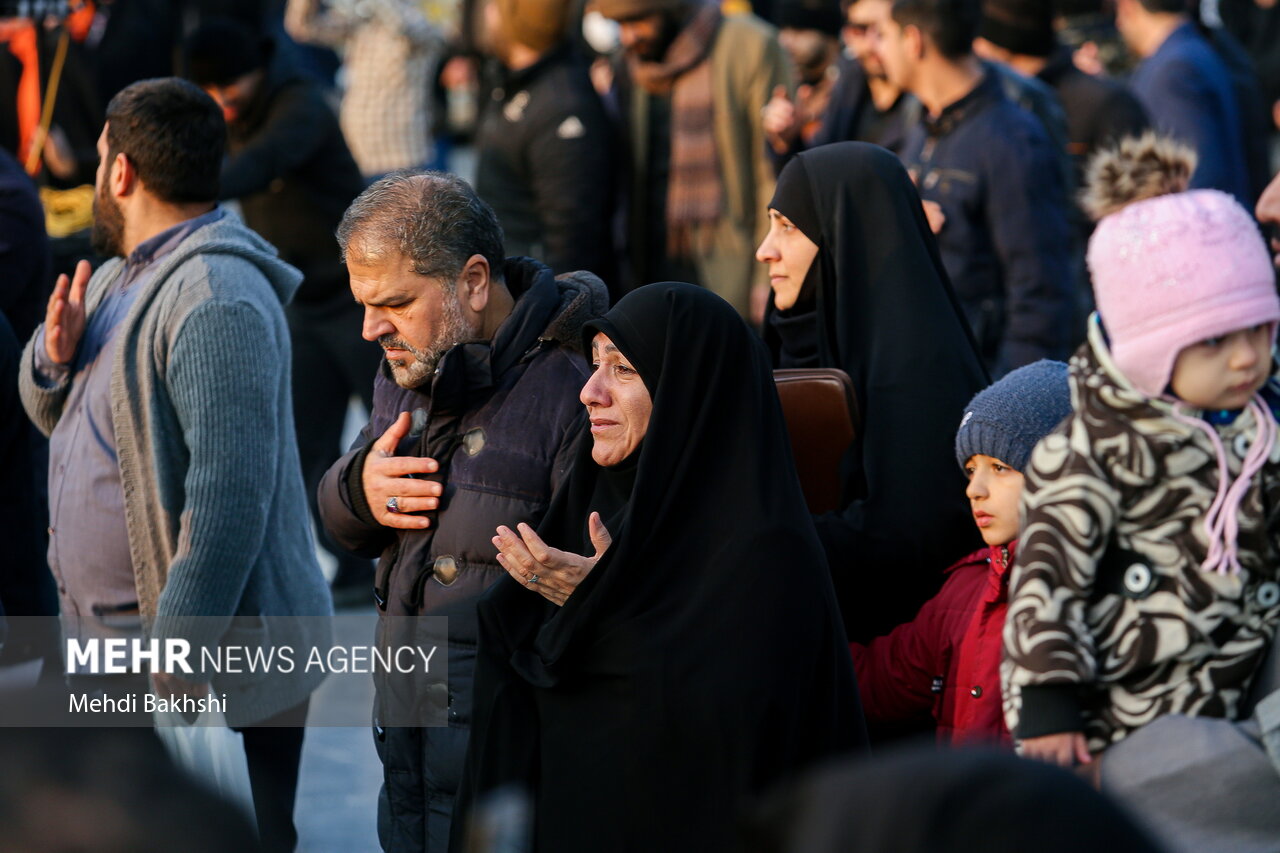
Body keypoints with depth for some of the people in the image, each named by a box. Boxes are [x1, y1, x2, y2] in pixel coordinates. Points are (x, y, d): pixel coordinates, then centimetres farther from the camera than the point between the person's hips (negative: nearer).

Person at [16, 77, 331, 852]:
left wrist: (177, 656, -28)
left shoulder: (216, 301, -21)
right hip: (104, 644, 10)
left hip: (206, 665, -10)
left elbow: (229, 493, -28)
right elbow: (56, 413, 24)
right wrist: (55, 357, 0)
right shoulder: (119, 277, 14)